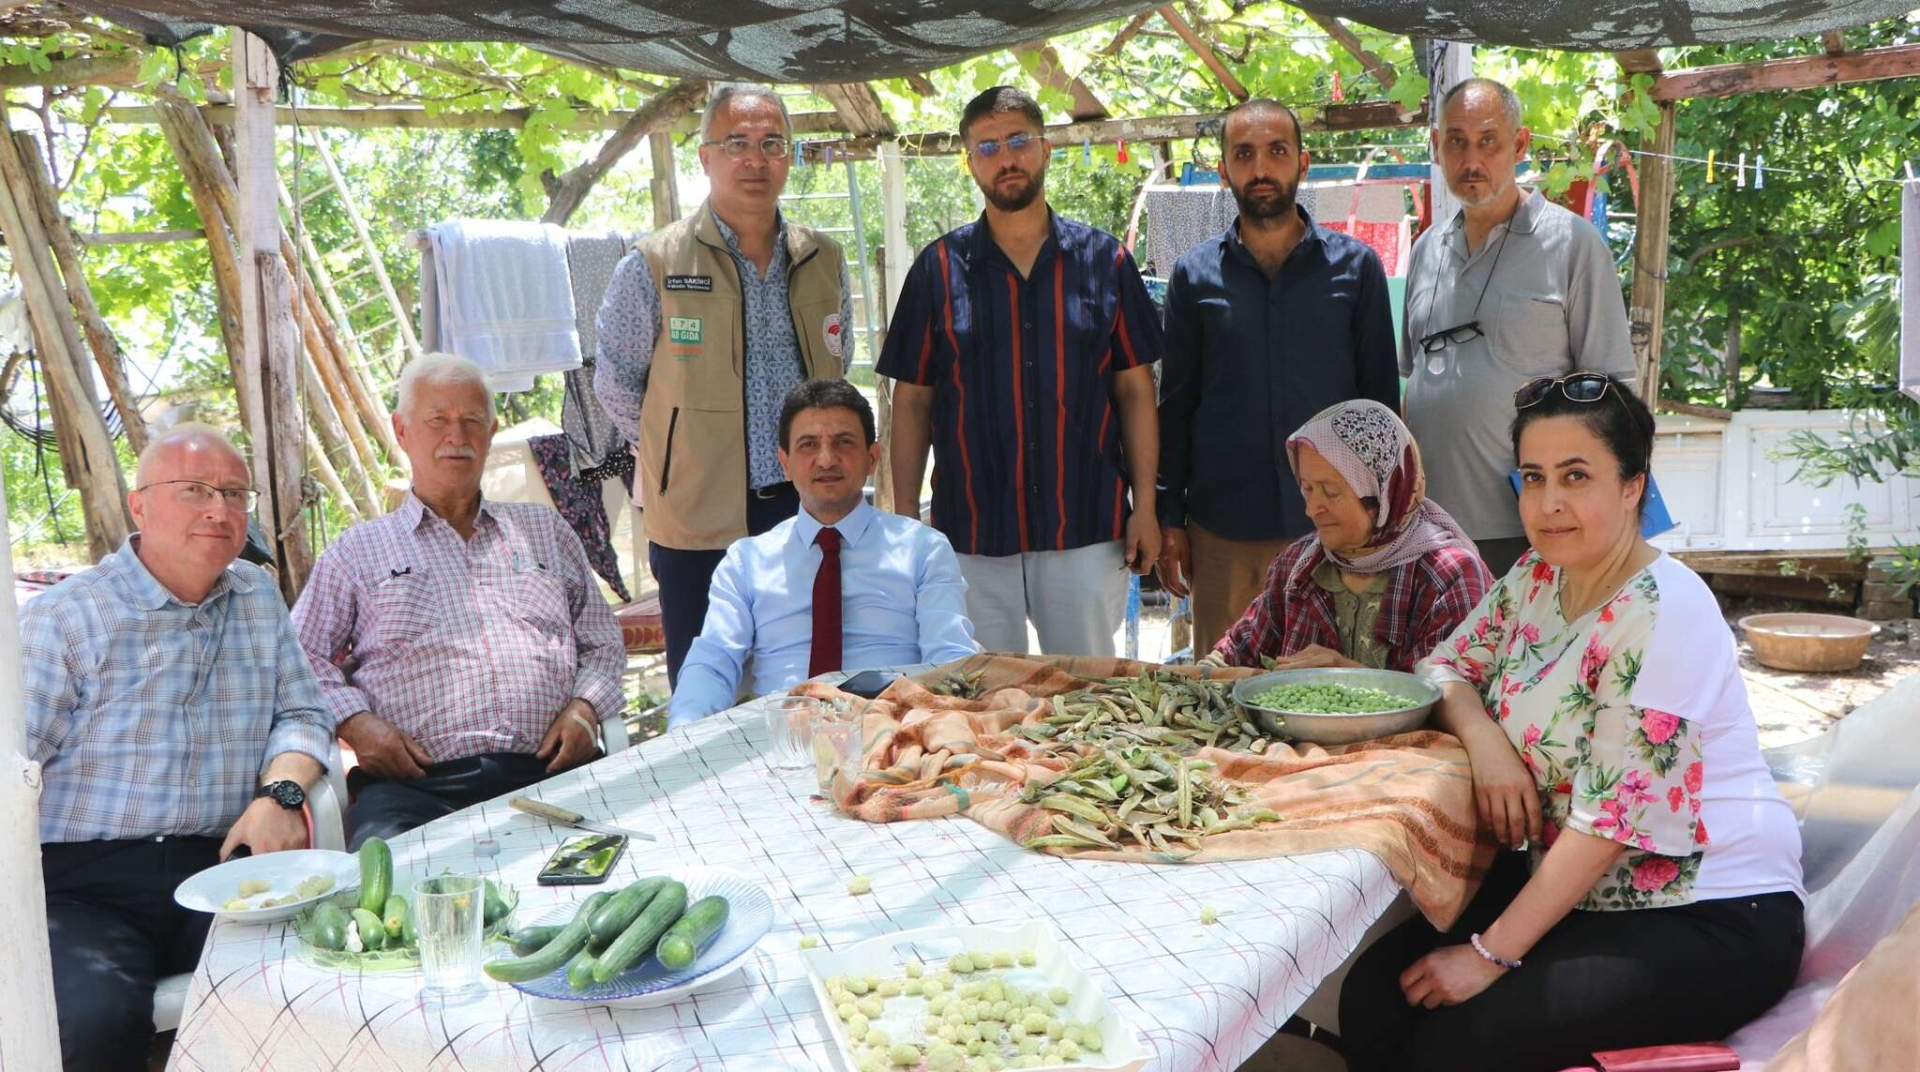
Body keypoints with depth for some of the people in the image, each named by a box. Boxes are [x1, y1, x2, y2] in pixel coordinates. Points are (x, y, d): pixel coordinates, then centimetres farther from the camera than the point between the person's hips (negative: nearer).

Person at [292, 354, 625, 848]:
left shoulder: (545, 530, 26)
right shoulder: (359, 550, 21)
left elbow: (603, 644, 25)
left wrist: (584, 708, 5)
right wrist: (355, 723, -3)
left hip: (549, 771, 2)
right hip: (417, 784, -1)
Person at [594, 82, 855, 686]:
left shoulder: (823, 261, 9)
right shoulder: (654, 266, -4)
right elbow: (614, 384, 5)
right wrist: (681, 456, 7)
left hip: (807, 507, 4)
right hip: (698, 521, -3)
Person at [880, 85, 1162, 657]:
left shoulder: (1103, 260, 5)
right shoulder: (939, 267, 4)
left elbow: (1135, 390, 6)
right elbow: (912, 401, 5)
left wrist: (1145, 505, -1)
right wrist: (905, 519, 0)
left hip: (1087, 527, 0)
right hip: (971, 531, 0)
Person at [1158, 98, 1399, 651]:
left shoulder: (1355, 266, 4)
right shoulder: (1195, 275, 5)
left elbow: (1382, 397, 7)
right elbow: (1175, 407, 8)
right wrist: (1170, 520, 4)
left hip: (1331, 526, 0)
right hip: (1224, 532, 1)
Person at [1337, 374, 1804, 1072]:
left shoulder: (1662, 613, -21)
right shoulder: (1536, 578, 3)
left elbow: (1613, 818, -23)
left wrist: (1491, 953, -21)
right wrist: (1483, 738, -14)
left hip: (1706, 917, -7)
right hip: (1568, 881, 7)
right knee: (1372, 997, -10)